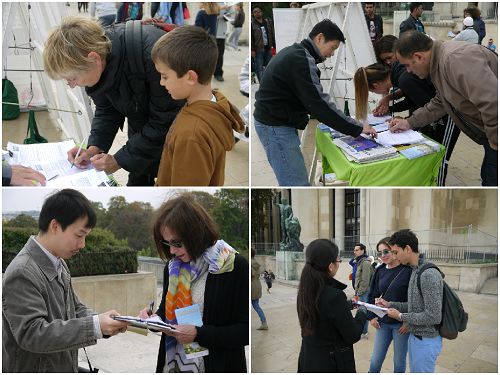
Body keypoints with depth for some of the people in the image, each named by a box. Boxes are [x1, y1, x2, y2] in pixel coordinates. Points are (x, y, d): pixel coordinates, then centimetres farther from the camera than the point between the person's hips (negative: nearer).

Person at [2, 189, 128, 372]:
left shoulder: (59, 264, 7)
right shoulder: (22, 274, -22)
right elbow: (31, 333, -27)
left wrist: (105, 323, -7)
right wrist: (95, 325, -30)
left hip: (64, 367, 8)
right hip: (34, 368, -8)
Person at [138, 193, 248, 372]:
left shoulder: (235, 267, -15)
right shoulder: (172, 267, 3)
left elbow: (246, 330, -16)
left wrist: (198, 334, -24)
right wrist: (154, 317, -6)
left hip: (216, 366, -5)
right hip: (172, 364, 5)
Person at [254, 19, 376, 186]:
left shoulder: (293, 52, 14)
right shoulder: (302, 60, -19)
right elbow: (319, 103, -25)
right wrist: (357, 128, -20)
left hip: (272, 121, 11)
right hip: (276, 127, -11)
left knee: (290, 179, 16)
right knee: (297, 184, -10)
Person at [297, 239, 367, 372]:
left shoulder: (304, 291, -4)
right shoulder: (334, 295, -25)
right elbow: (353, 335, -17)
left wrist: (348, 305, 18)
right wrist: (362, 313, -1)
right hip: (333, 362, -7)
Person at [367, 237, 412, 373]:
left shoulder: (408, 270, -12)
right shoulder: (380, 271, 5)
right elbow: (373, 295, 13)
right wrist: (371, 316, 3)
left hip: (401, 324, -4)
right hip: (383, 323, 5)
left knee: (399, 362, 8)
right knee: (375, 361, 9)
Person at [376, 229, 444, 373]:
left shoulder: (429, 275, -24)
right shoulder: (415, 271, 7)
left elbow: (433, 317, -26)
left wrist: (401, 316, -16)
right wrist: (390, 304, 4)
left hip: (426, 340, -9)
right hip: (414, 336, 9)